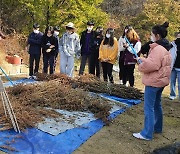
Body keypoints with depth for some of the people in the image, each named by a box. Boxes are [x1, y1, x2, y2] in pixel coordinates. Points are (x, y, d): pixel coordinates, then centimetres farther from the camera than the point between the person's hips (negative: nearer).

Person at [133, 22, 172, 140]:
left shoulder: (158, 49, -19)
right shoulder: (165, 48, 13)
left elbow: (152, 65, -26)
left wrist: (141, 61, -9)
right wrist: (144, 60, 8)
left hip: (153, 82, -11)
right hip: (160, 81, 11)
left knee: (149, 107, -5)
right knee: (157, 105, 21)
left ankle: (147, 133, 0)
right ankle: (157, 128, 34)